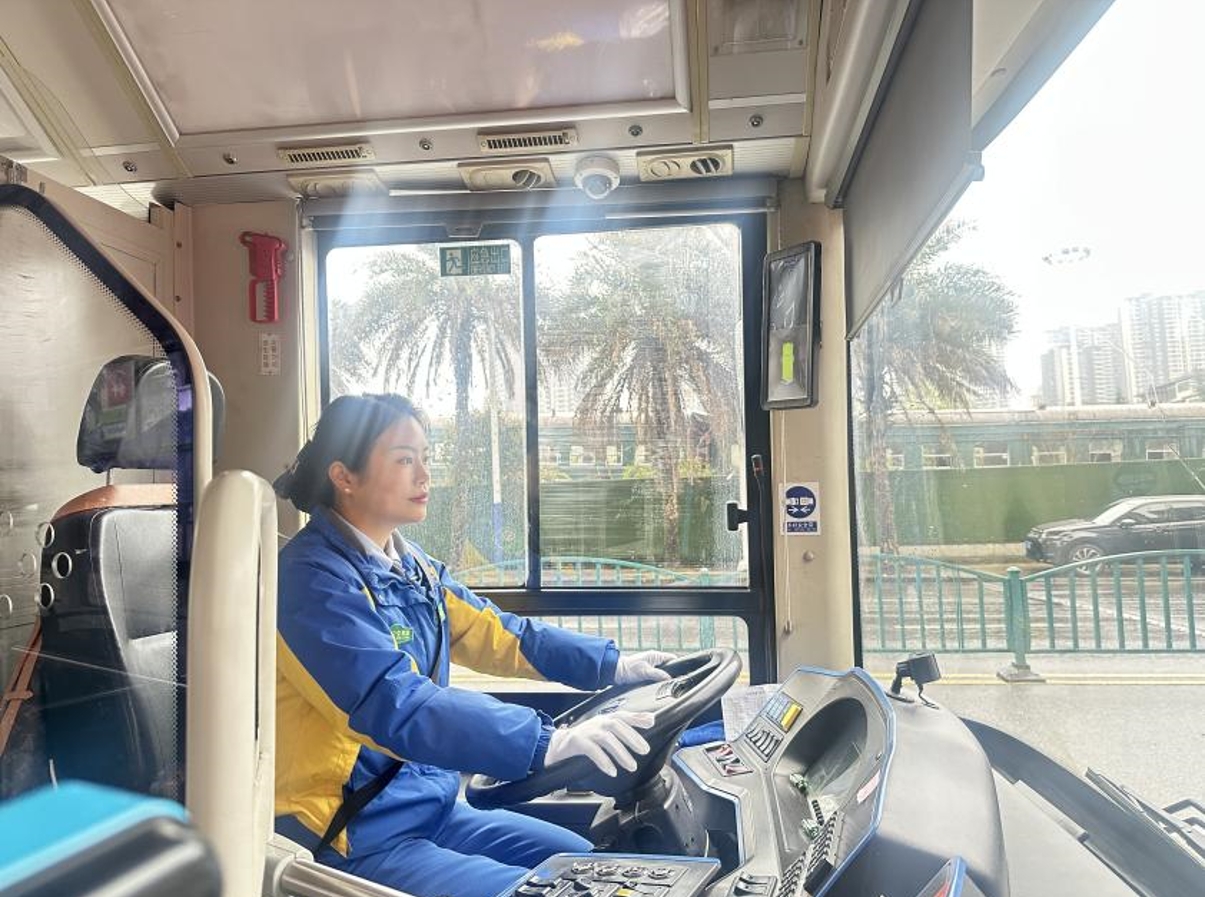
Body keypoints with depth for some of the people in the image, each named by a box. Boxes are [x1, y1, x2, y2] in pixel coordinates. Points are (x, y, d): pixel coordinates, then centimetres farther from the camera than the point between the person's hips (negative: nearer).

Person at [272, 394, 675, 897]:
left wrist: (612, 666, 6)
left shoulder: (408, 565, 6)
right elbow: (397, 708, -34)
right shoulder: (313, 579, -22)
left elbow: (496, 635, 12)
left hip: (433, 810, 8)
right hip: (353, 842, -8)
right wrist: (548, 742, -41)